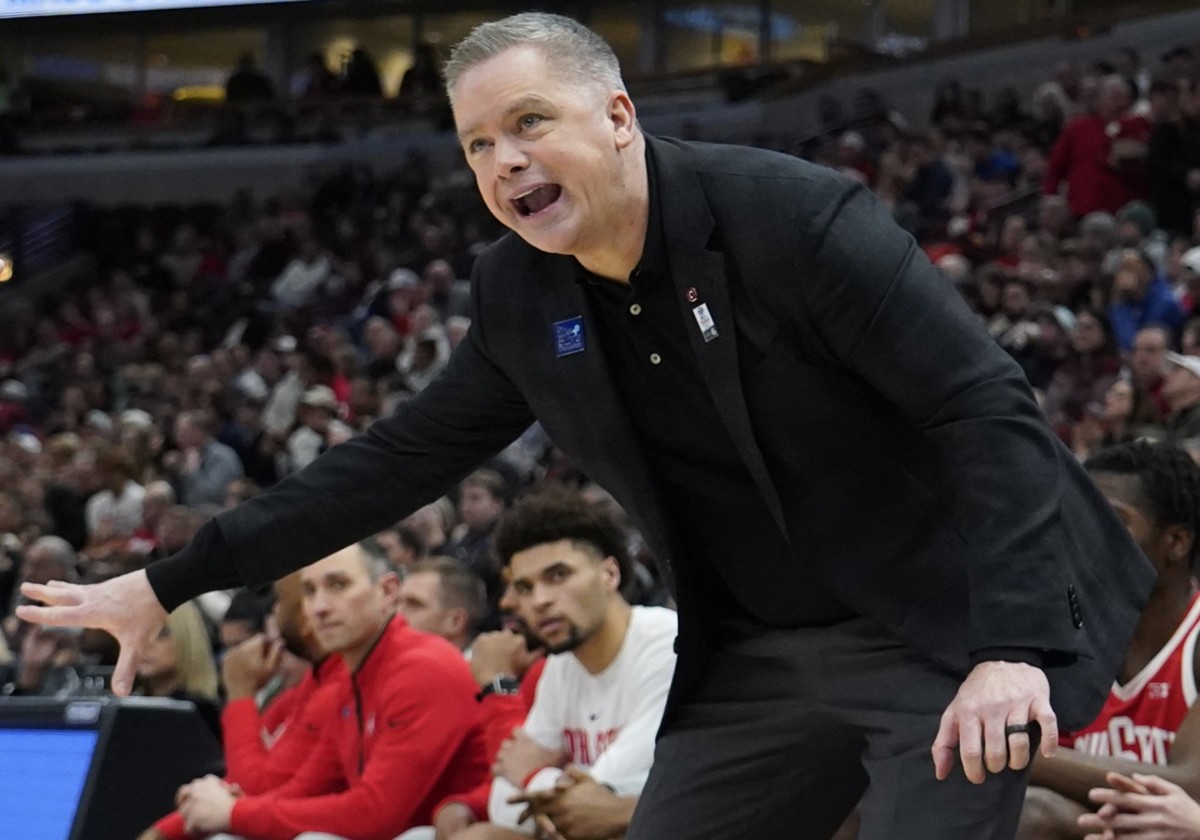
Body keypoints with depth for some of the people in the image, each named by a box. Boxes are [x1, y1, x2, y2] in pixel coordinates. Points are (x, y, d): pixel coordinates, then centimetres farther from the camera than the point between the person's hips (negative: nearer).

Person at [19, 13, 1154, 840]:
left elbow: (987, 411, -22)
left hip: (937, 633, -6)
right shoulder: (521, 295, 0)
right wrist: (169, 583, 6)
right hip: (757, 663, 7)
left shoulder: (793, 216, -19)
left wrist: (1009, 646, -31)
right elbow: (399, 461, 8)